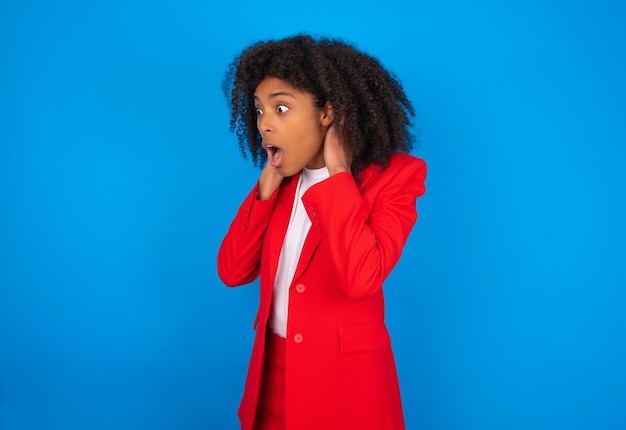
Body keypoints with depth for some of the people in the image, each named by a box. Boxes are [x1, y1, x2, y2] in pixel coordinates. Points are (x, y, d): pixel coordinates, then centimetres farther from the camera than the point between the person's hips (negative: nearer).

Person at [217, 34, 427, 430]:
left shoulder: (394, 175, -15)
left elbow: (362, 278, -29)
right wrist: (268, 186, -8)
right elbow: (232, 272, -1)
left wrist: (337, 175, -22)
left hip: (344, 375, -5)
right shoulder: (284, 179, 3)